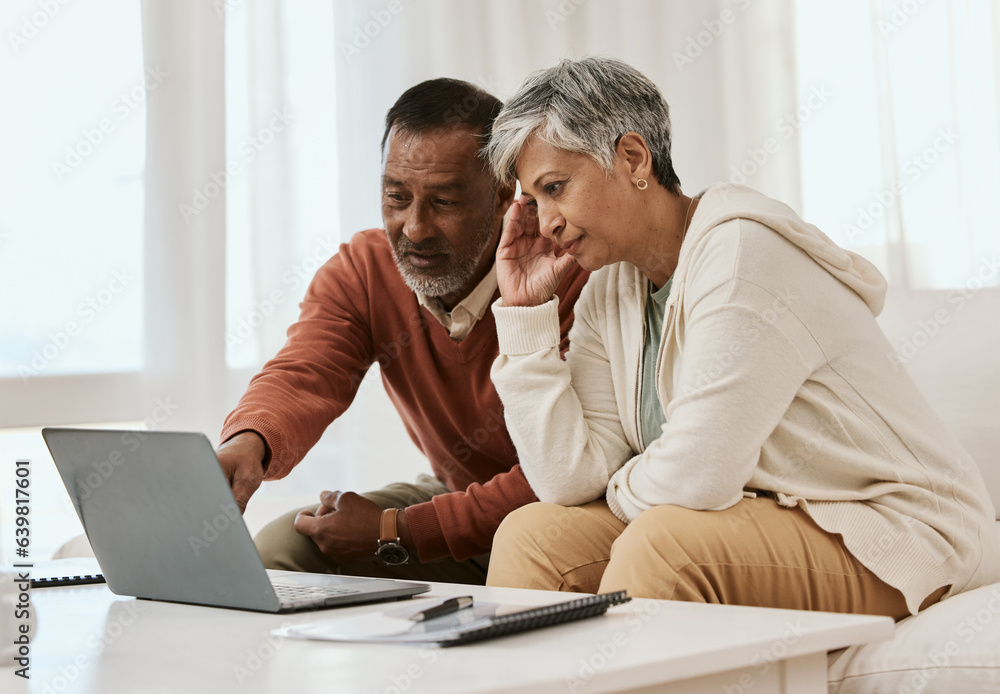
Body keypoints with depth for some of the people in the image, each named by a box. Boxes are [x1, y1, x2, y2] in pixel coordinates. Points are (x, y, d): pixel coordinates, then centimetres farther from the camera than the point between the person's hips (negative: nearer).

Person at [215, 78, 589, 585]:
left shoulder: (572, 277, -26)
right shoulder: (360, 271, -6)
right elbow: (301, 377, -21)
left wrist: (394, 532, -29)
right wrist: (248, 444, -47)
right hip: (451, 497, 5)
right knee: (279, 549, -14)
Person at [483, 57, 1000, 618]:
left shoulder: (743, 248, -20)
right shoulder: (610, 292, 6)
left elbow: (700, 477, -23)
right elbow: (571, 479, -4)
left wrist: (624, 489, -1)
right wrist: (526, 311, -2)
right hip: (757, 518, 8)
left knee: (663, 543, -31)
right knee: (534, 537, -9)